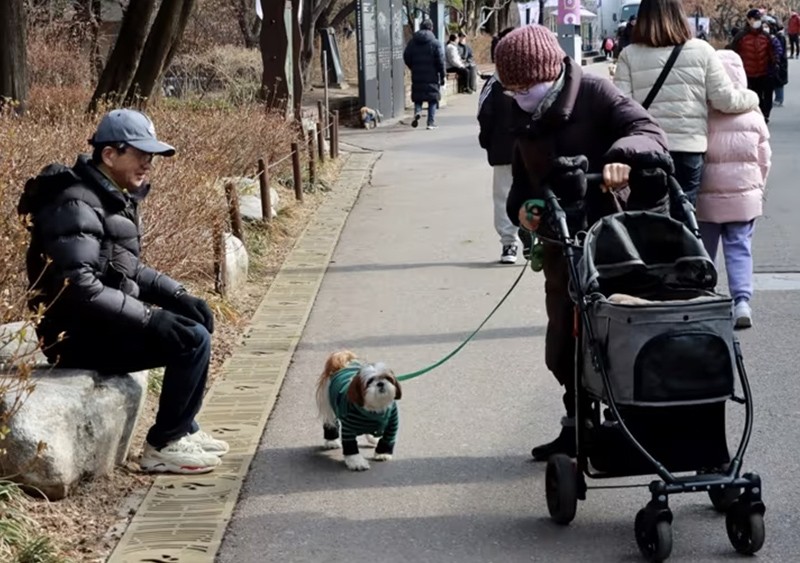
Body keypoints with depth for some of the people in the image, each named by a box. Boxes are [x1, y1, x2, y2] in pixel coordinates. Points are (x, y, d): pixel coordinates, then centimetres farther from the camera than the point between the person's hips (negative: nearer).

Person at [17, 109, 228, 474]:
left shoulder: (114, 198, 11)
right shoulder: (77, 207, -21)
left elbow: (130, 270, 20)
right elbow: (78, 288, -29)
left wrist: (178, 296, 4)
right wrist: (149, 317, -27)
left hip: (100, 324, 11)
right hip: (80, 335, -11)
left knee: (195, 321, 17)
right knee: (192, 339, -18)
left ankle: (183, 430, 22)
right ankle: (163, 446, -5)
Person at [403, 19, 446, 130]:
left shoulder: (412, 42, 4)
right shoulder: (435, 43, -6)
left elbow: (406, 58, 5)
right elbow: (440, 61, -7)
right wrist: (442, 76, -1)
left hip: (417, 76, 2)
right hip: (432, 76, -2)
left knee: (418, 98, 13)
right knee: (433, 100, 6)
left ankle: (417, 112, -15)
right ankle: (431, 122, 3)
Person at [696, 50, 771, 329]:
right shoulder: (753, 115, -3)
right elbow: (764, 159, 5)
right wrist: (758, 189, 18)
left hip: (707, 198, -2)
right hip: (744, 196, 2)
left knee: (703, 251, 11)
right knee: (740, 248, 7)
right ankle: (742, 300, -8)